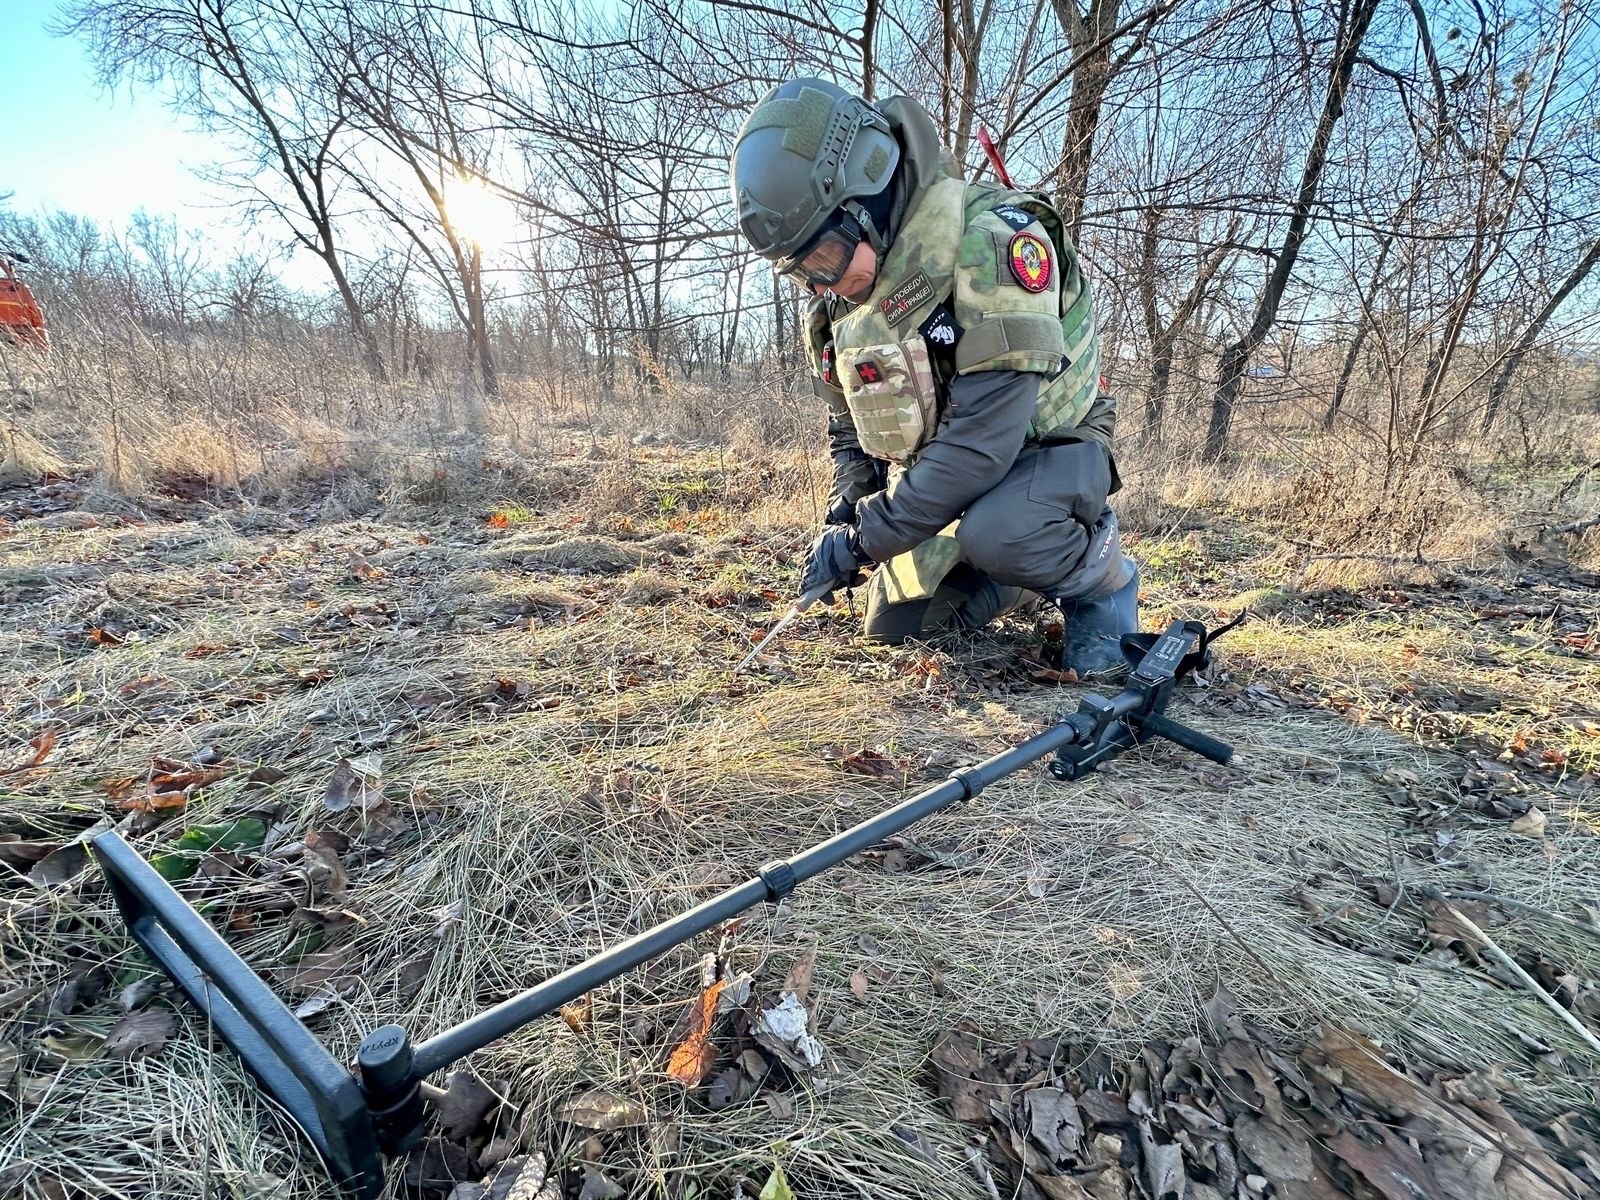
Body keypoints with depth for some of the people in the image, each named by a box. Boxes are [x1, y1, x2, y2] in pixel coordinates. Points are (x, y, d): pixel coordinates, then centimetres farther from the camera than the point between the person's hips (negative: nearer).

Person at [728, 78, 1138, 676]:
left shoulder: (992, 240, -28)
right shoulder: (838, 297, -2)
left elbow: (985, 435, -33)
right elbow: (852, 428, 11)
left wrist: (866, 536, -29)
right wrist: (843, 515, -7)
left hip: (1041, 449, -7)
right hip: (935, 475, 7)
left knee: (996, 533, -39)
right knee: (894, 626, 5)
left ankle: (1101, 578, -5)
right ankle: (1027, 569, 26)